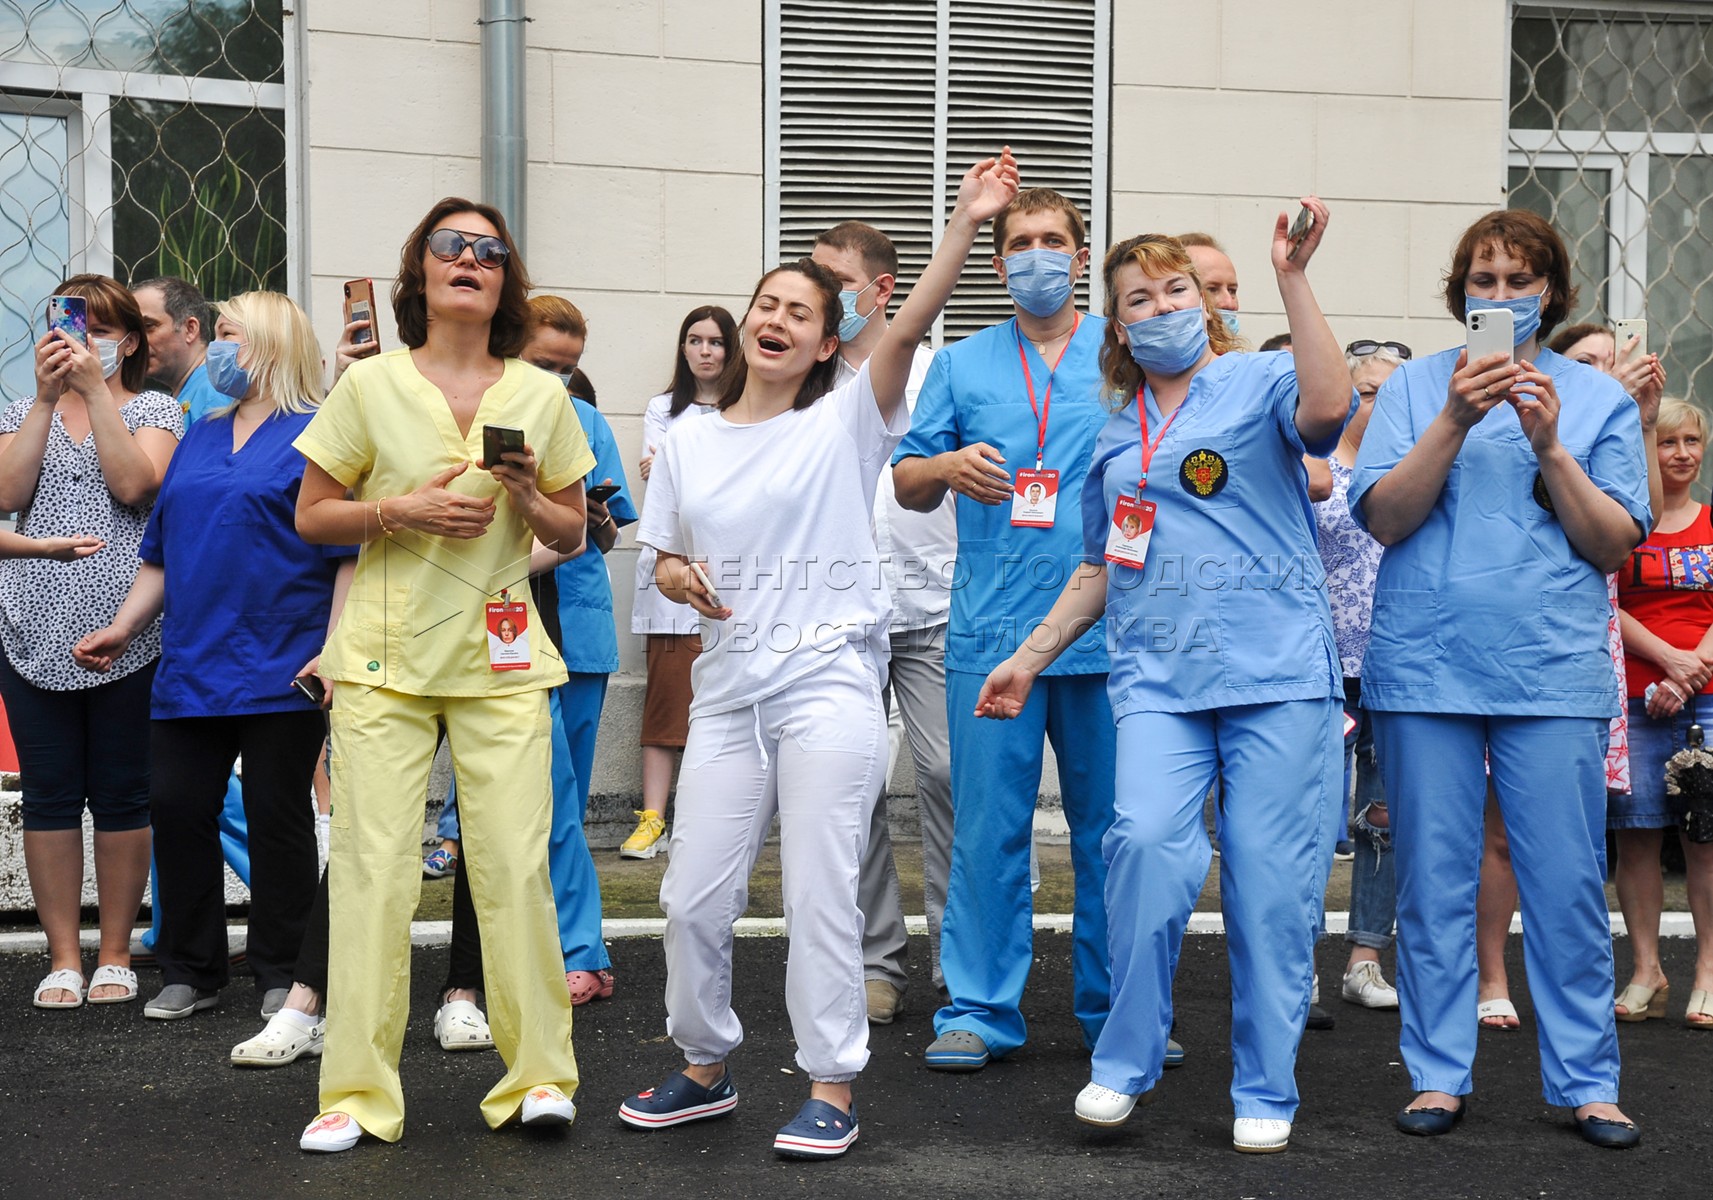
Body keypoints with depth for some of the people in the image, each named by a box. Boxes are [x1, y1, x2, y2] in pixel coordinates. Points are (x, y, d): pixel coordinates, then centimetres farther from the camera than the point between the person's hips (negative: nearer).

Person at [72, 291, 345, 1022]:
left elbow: (353, 553, -9)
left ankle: (281, 975, 13)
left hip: (281, 672, -6)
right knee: (177, 810, 5)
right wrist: (123, 629, 11)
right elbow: (162, 552, 21)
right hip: (190, 669, 6)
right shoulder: (200, 437, 18)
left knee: (278, 818, 2)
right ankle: (190, 971, 17)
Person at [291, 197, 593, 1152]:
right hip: (385, 657, -1)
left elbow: (573, 534, 14)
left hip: (500, 657, 1)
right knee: (374, 868, -4)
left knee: (516, 867, -4)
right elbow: (311, 516, 6)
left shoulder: (541, 394, 9)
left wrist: (527, 501, -7)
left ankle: (538, 1075, 9)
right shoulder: (370, 385, 4)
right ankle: (357, 1092, 7)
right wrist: (402, 512, -11)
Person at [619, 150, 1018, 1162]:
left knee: (821, 895, -3)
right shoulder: (689, 441, 12)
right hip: (730, 688, 4)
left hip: (829, 681, -4)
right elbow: (666, 557, 19)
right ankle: (706, 1069, 28)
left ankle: (833, 1089, 11)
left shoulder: (844, 423, 1)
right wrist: (678, 577, -5)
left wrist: (966, 224, -24)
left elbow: (912, 325, -13)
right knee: (695, 894, 7)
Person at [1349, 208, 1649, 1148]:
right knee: (1433, 883, 5)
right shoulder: (1415, 386, 9)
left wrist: (1550, 446, -10)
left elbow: (1616, 544, 2)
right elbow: (1382, 518, -3)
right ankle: (1439, 1073, 16)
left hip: (1553, 671, 0)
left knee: (1567, 884, 0)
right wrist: (1456, 421, -14)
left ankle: (1587, 1082, 13)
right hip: (1426, 668, 0)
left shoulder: (1597, 398, 10)